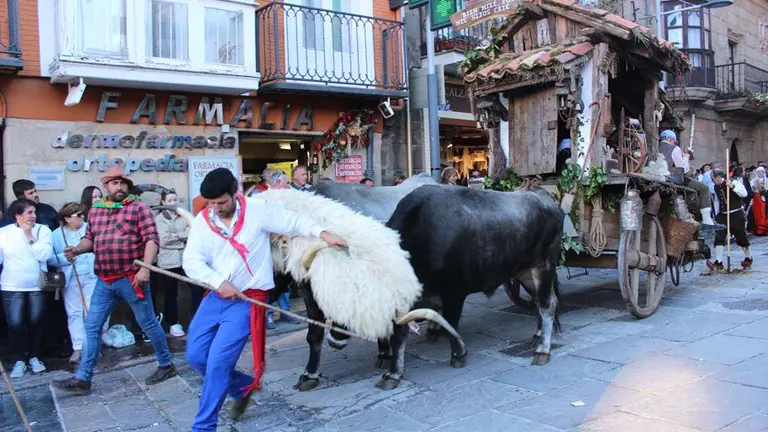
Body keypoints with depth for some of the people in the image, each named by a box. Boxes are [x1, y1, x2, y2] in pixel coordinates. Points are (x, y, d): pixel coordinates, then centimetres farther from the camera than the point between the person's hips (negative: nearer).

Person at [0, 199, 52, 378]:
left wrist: (30, 237, -13)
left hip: (37, 287, 0)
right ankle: (19, 360, 11)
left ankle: (34, 357, 23)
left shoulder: (43, 230, -1)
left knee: (35, 323, 7)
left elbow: (43, 255, -12)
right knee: (15, 324, -5)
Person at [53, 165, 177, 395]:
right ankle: (82, 379, 17)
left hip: (131, 279, -6)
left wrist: (145, 268, -23)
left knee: (148, 323, 5)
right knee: (91, 327, 8)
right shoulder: (95, 210, 12)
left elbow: (151, 239, -13)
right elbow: (90, 239, 19)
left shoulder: (139, 208, -6)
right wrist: (77, 249, -3)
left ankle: (166, 365, 22)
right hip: (104, 281, 6)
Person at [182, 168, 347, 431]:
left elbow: (294, 222, -2)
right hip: (215, 296, 6)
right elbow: (191, 261, -5)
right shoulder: (202, 220, 0)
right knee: (195, 355, 8)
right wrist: (218, 281, -20)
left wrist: (323, 233, -13)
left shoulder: (258, 210, -8)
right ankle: (243, 387, 30)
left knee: (217, 362, -9)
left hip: (248, 299, -5)